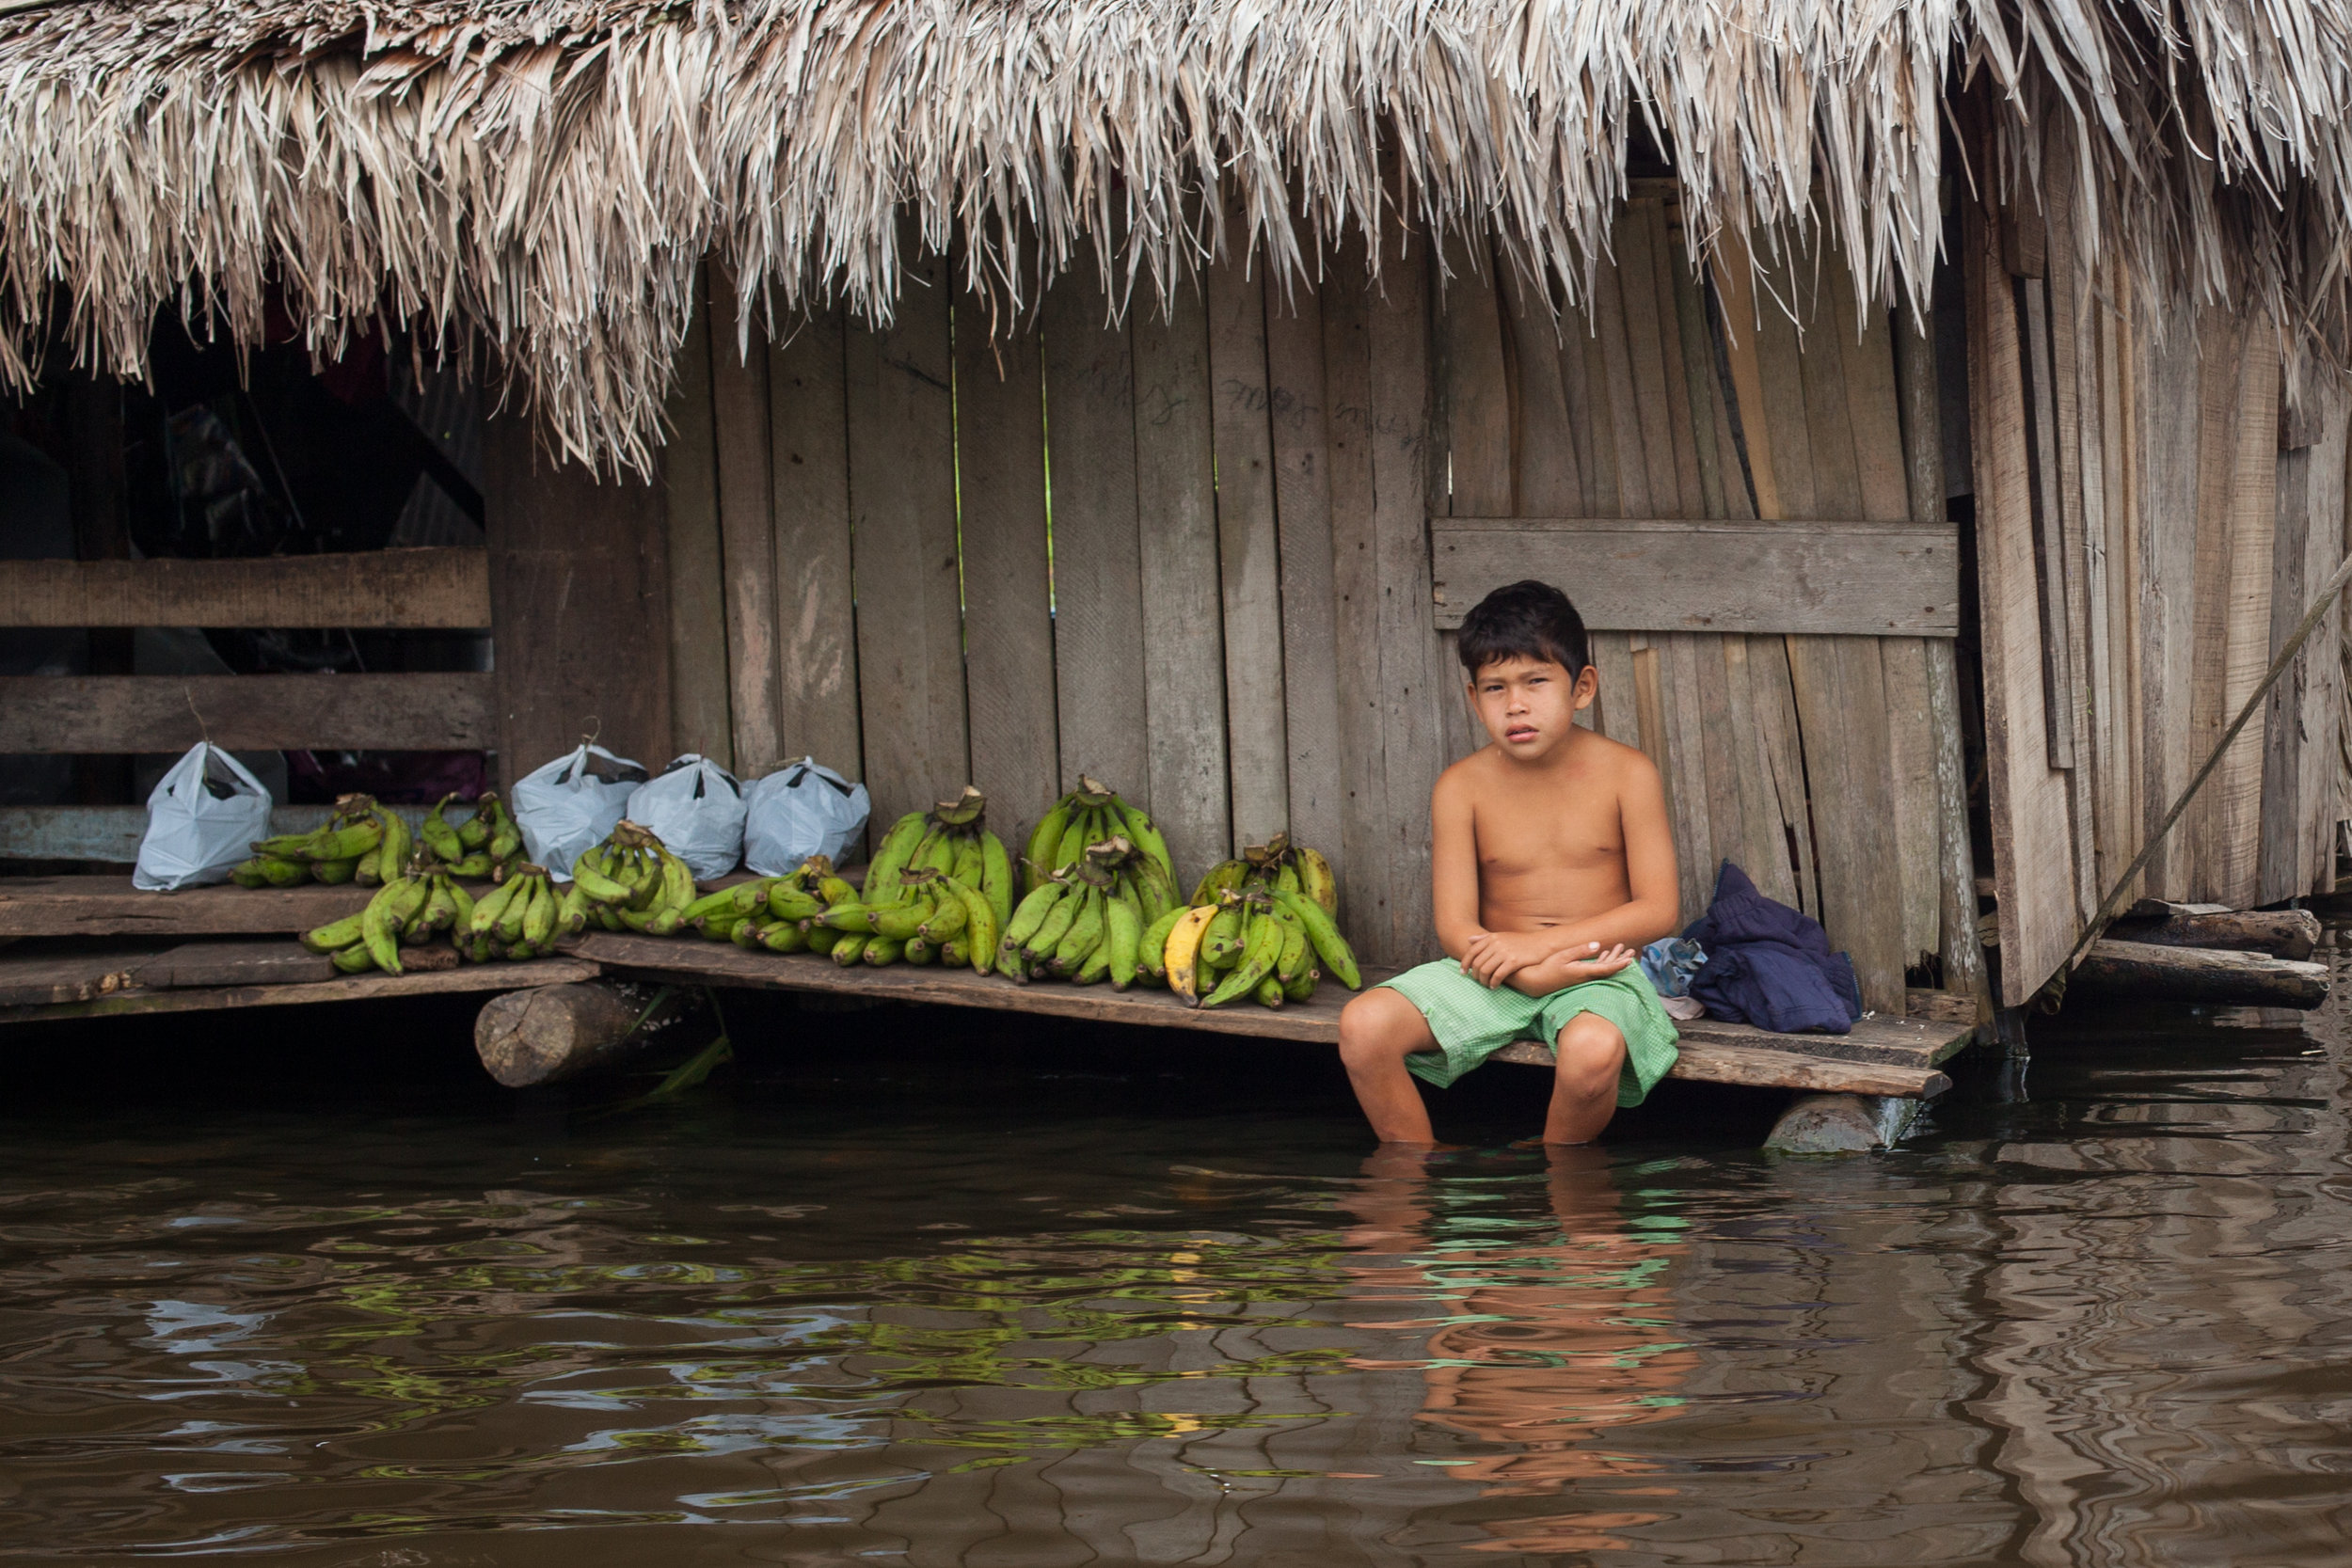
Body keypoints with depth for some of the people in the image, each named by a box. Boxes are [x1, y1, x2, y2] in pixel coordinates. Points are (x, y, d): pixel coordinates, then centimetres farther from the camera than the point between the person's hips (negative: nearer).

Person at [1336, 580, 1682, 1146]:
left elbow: (1657, 909, -7)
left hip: (1597, 972, -2)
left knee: (1593, 1049, -38)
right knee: (1363, 1024, -22)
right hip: (1490, 974, 2)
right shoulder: (1461, 787, -1)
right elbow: (1456, 927, -4)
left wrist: (1535, 944, -16)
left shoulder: (1626, 773, -3)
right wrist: (1533, 974, -24)